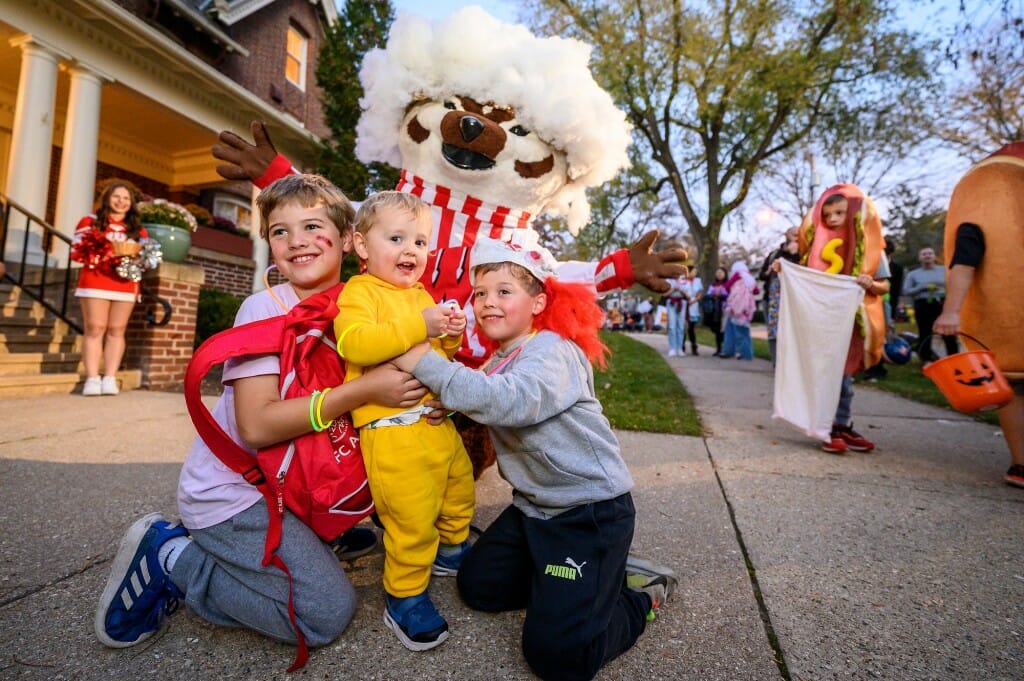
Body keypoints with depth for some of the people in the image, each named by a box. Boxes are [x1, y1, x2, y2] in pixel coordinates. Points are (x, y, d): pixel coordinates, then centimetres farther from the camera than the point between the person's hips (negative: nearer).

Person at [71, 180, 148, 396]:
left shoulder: (138, 229, 15)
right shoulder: (90, 221, 10)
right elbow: (77, 250, 2)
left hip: (126, 285, 2)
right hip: (95, 283, -2)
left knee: (117, 331, 1)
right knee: (95, 329, -3)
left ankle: (110, 378, 2)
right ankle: (92, 379, -3)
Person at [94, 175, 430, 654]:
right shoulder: (264, 310, -19)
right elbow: (258, 425, -28)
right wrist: (364, 390, -31)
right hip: (231, 491, -6)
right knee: (329, 612, -7)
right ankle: (172, 557, 4)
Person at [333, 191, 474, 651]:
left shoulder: (422, 294, 18)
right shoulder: (358, 292, -6)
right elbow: (353, 343, -25)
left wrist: (451, 336, 2)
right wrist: (419, 326, -28)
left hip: (438, 420, 9)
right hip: (392, 429, -8)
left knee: (460, 489, 23)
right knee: (413, 517, -6)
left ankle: (450, 551, 49)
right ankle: (404, 597, 20)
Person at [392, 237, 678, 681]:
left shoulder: (550, 352, -21)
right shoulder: (498, 360, 7)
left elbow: (506, 401, -38)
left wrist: (424, 363, -33)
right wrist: (447, 408, -10)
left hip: (591, 509, -8)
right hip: (533, 506, 9)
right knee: (478, 585, 15)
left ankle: (641, 596, 17)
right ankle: (590, 578, 25)